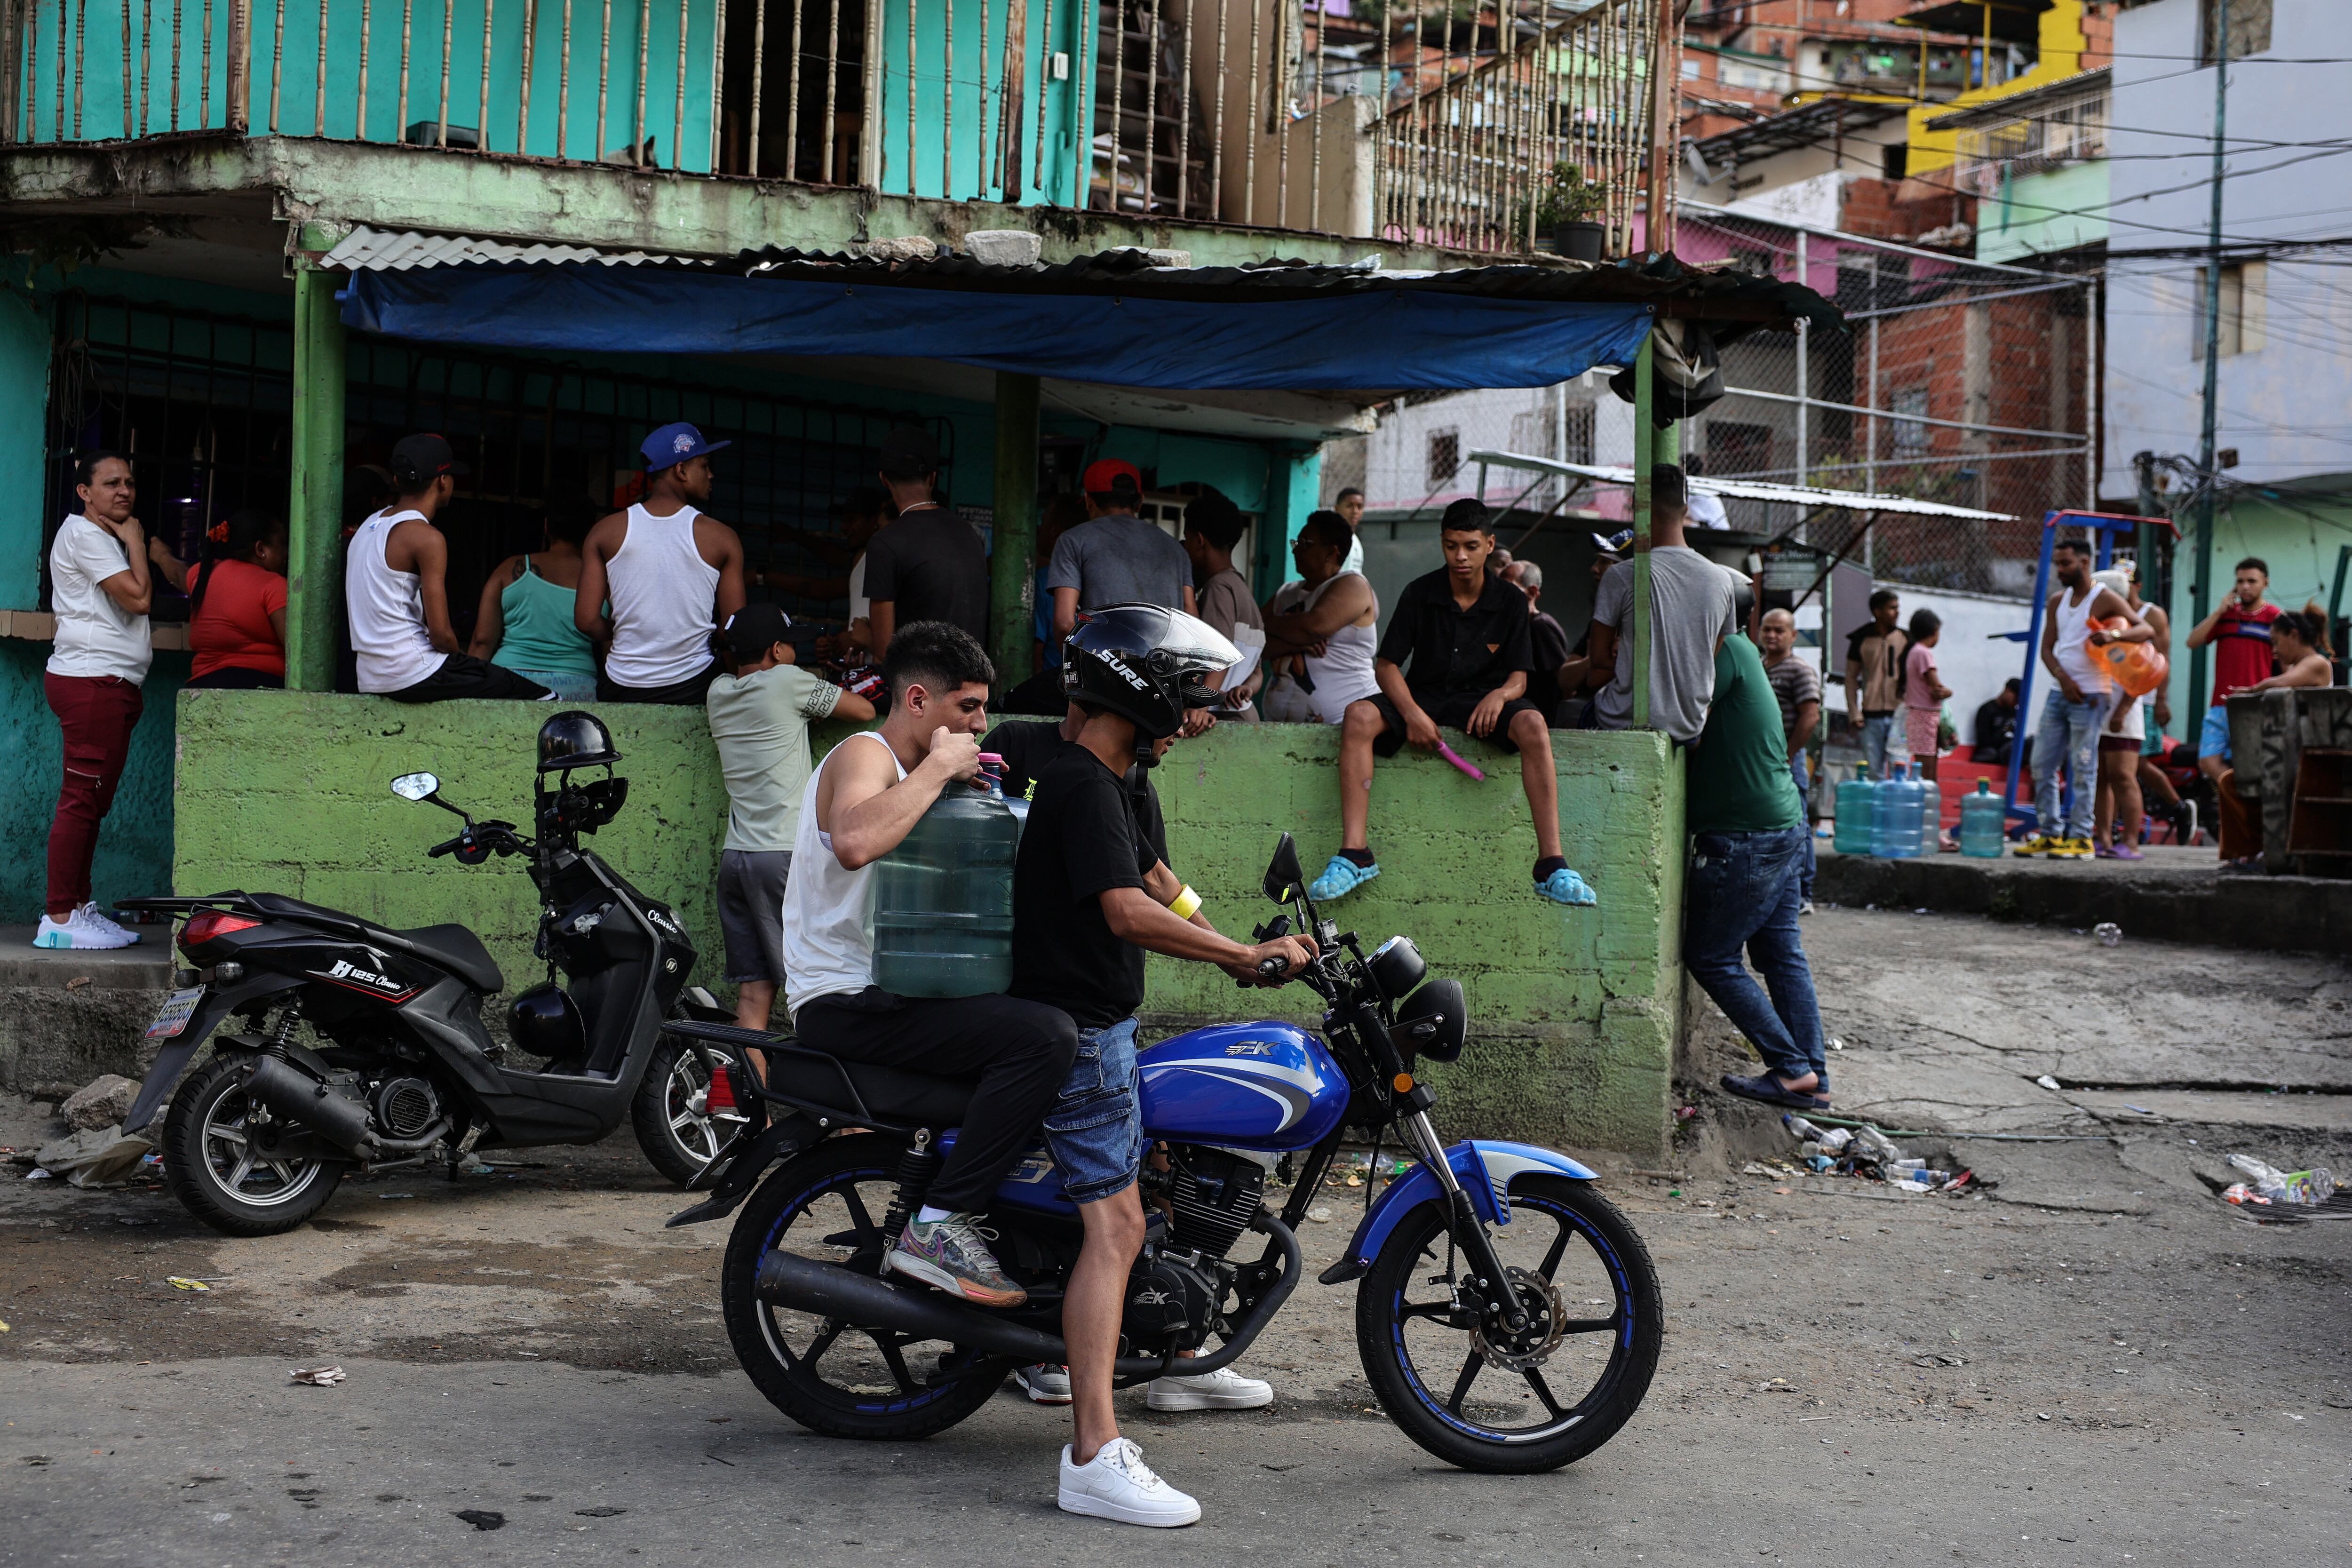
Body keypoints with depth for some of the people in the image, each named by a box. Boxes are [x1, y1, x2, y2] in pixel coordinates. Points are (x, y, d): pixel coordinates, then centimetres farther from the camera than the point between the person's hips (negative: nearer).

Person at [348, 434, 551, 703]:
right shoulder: (427, 537, -11)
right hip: (414, 675, -9)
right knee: (544, 701, -7)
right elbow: (441, 635, -16)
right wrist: (462, 659, 6)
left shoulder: (369, 527, 15)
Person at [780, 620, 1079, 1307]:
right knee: (1044, 1036, -26)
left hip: (890, 990, 11)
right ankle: (935, 1227, -24)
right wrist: (938, 769, -24)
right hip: (846, 1003, -11)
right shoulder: (864, 755, -11)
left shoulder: (908, 768, 22)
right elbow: (855, 842, -35)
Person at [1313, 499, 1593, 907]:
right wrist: (1412, 713, -22)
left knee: (1534, 725, -34)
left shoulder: (1510, 601, 0)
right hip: (1424, 696, 1)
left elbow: (1519, 678, 0)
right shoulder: (1420, 594, -2)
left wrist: (1501, 695, -26)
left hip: (1483, 699, 0)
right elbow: (1386, 666, -3)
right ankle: (1354, 854, -32)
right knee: (1358, 716, -30)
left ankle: (1552, 866, -36)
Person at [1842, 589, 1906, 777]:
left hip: (1899, 713, 0)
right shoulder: (1862, 639, 4)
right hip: (1871, 715, 0)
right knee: (1874, 770, 4)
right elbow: (1851, 677, 7)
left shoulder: (1905, 638, 5)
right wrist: (1854, 713, -1)